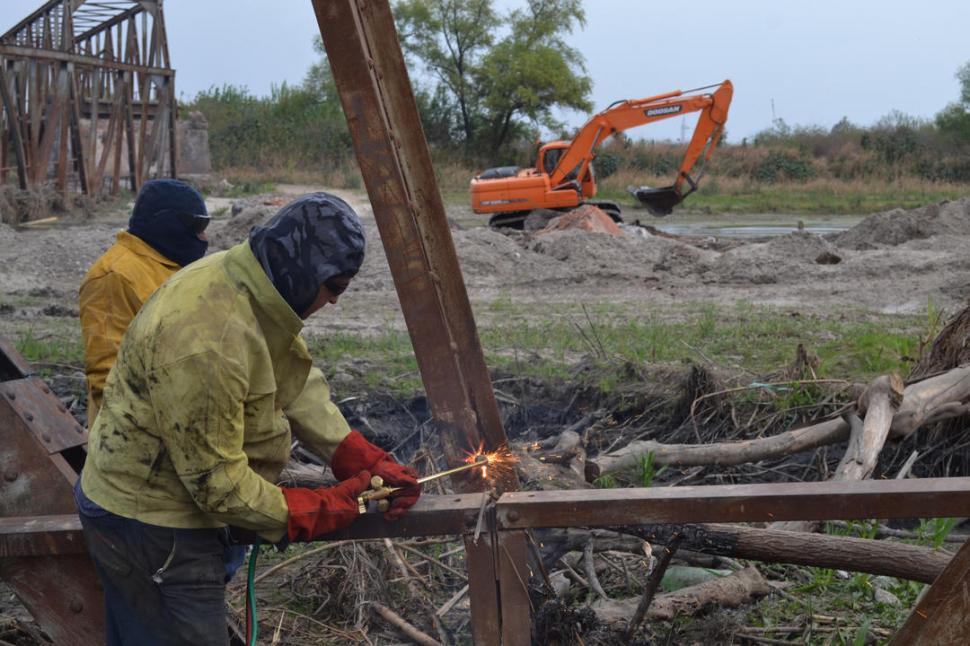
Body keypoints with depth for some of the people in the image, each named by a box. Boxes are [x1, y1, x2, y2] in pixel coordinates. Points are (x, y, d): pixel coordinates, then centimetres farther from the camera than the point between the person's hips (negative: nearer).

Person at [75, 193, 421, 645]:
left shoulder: (246, 283, -6)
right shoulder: (208, 342, -34)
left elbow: (298, 383, 3)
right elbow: (218, 483, -27)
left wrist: (367, 461, -5)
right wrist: (325, 510, -17)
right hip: (152, 530, -10)